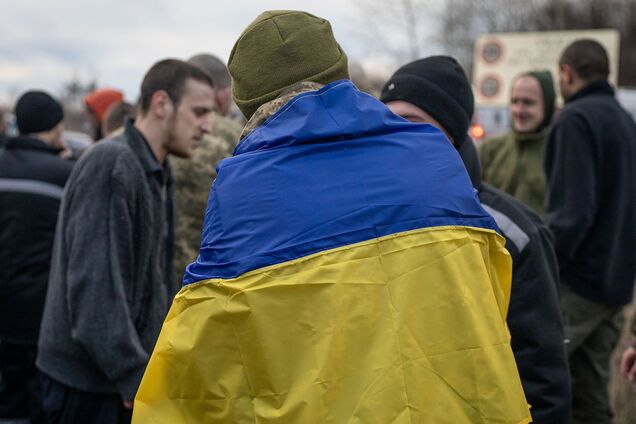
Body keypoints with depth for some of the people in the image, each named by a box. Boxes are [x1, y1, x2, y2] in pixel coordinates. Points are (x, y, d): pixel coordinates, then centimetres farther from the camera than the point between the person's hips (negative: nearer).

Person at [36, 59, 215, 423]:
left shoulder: (157, 174, 13)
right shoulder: (110, 165, -17)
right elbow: (93, 283, -23)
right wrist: (135, 378, -23)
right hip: (86, 380, -9)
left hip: (130, 373, 9)